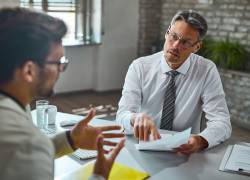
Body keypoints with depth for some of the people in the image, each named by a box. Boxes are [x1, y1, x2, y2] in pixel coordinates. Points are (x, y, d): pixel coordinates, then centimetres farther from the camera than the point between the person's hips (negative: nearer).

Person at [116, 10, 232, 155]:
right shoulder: (139, 67, -5)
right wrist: (136, 119, -38)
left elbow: (222, 123, -12)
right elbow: (122, 115, -14)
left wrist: (200, 140, -34)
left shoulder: (207, 71, -6)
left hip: (185, 152, -1)